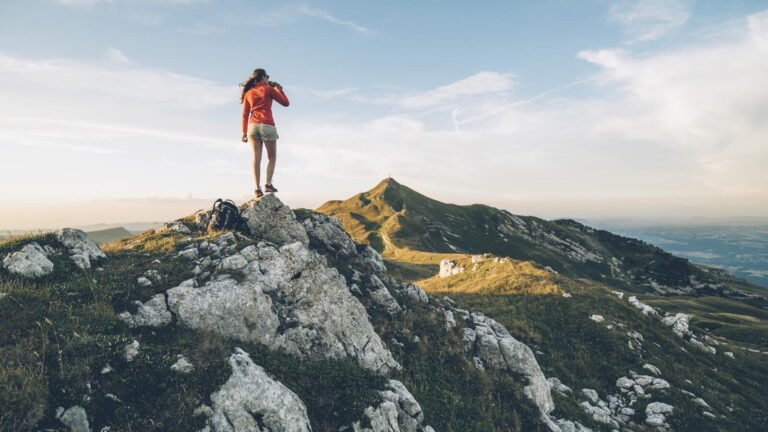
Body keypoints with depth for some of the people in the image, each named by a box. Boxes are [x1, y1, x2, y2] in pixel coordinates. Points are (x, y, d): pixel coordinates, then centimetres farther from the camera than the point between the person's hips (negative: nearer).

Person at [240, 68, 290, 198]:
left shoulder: (248, 92, 16)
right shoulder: (269, 89, 4)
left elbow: (245, 114, 12)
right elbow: (286, 103, 8)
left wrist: (244, 132, 13)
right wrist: (279, 89, 21)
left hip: (252, 126, 4)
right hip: (267, 126, -4)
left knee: (256, 158, 2)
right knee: (272, 157, 8)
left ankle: (258, 188, -5)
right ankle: (268, 184, -6)